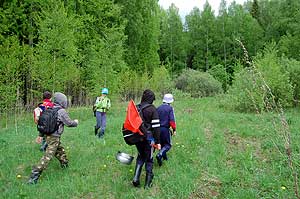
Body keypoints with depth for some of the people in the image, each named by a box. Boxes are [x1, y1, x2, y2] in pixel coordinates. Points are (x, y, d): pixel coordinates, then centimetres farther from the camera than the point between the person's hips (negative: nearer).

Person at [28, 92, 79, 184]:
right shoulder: (61, 111, -15)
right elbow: (69, 123, -8)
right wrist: (76, 122, 14)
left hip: (48, 135, 9)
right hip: (54, 137, -9)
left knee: (60, 150, 25)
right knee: (48, 156, -9)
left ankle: (65, 164, 44)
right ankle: (34, 175, -11)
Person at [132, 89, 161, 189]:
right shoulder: (152, 109, -12)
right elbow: (156, 126, -15)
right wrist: (158, 141, -11)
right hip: (149, 138, -4)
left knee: (140, 157, 23)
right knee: (149, 159, 12)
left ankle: (136, 178, 9)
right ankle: (148, 183, 19)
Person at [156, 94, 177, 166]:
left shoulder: (158, 108, 7)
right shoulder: (170, 108, -8)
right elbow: (172, 120, -14)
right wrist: (174, 129, -7)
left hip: (158, 128, 6)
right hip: (165, 128, -5)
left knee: (162, 143, 21)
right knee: (168, 145, 4)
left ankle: (164, 156, 30)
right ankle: (160, 155, -17)